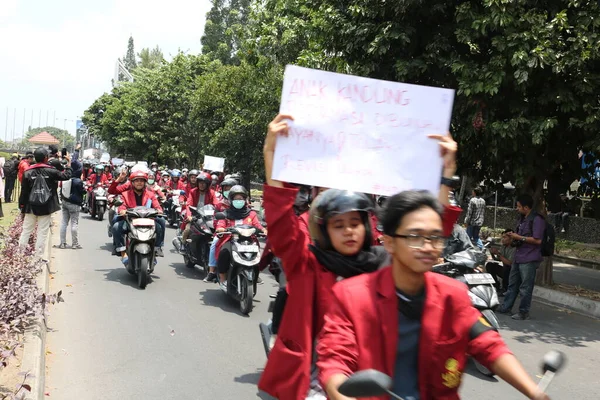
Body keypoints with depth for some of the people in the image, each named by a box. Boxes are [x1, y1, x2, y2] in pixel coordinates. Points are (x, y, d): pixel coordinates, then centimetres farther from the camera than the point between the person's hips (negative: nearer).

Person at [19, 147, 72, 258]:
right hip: (46, 207, -2)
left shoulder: (28, 172, -3)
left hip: (31, 206, 2)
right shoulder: (50, 171, -9)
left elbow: (24, 191, -1)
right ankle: (39, 256, 5)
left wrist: (22, 205, 7)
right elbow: (66, 176, 2)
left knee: (26, 230, 12)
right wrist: (69, 163, 15)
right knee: (42, 232, 3)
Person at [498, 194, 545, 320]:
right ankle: (506, 307, 23)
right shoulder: (523, 219, 16)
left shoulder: (537, 219, -14)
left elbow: (537, 240, -20)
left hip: (529, 259, -9)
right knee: (512, 284, 15)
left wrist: (519, 238, -17)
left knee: (525, 287, -2)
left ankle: (523, 312, 6)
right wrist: (514, 237, 9)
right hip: (519, 257, 10)